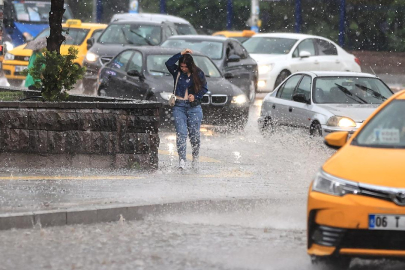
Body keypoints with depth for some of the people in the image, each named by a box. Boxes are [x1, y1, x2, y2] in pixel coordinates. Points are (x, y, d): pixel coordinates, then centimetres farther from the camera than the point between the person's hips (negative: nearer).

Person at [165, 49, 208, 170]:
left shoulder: (198, 73, 2)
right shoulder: (177, 72, 2)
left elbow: (204, 88, 7)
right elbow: (168, 63, -15)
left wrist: (195, 96, -10)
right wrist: (181, 54, -16)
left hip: (194, 107, 0)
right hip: (179, 107, 0)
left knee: (194, 135, 3)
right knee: (181, 133, -13)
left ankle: (195, 158, 21)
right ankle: (182, 160, -16)